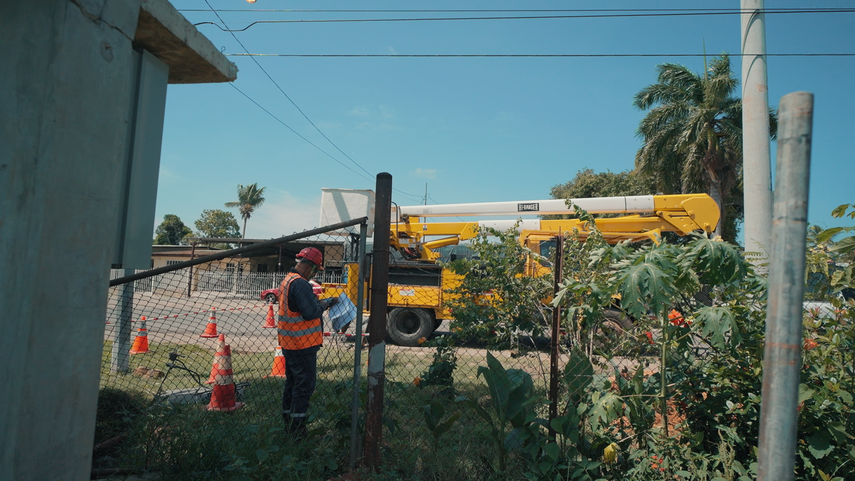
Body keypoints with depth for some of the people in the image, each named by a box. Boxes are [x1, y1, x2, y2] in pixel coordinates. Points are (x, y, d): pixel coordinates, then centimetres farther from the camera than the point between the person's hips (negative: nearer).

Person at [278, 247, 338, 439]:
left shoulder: (288, 280, 13)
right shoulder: (300, 284, -21)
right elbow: (310, 312, -27)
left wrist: (326, 302, 13)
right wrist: (323, 305, -10)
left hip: (289, 344, 11)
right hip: (302, 345, -11)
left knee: (292, 383, 19)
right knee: (305, 385, -2)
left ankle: (288, 423, 29)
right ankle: (296, 429, 3)